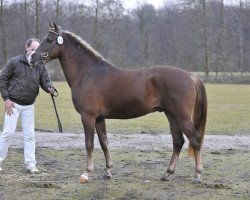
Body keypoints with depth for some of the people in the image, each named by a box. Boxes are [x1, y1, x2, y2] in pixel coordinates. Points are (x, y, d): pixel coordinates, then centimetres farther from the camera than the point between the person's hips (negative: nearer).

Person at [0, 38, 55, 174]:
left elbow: (45, 80, -2)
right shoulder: (14, 62, -8)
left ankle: (31, 164, 10)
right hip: (13, 104, -4)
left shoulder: (40, 66, 3)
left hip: (29, 106, 4)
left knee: (29, 135, 5)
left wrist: (50, 88, -27)